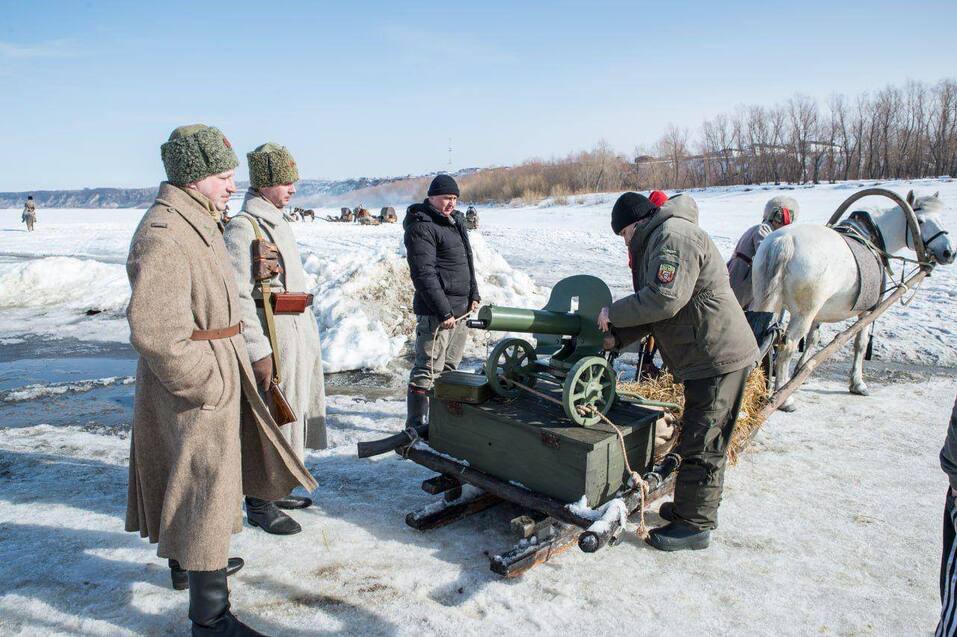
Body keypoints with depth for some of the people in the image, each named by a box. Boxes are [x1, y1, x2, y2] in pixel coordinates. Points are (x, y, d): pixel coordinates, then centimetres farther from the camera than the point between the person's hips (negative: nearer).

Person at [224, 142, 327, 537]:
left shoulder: (278, 222, 16)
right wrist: (259, 352, -22)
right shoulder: (243, 227, -14)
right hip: (274, 339, -10)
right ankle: (259, 504, 13)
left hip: (300, 335, 10)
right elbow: (239, 296, -19)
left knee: (291, 414, 17)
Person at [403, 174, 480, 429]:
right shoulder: (422, 227, -14)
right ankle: (416, 425, 0)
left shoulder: (455, 221, 16)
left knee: (449, 367, 19)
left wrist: (474, 294, 15)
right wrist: (443, 312, -22)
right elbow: (423, 274, -21)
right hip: (435, 312, -10)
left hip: (459, 308, 10)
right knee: (427, 370, -7)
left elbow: (467, 261, 25)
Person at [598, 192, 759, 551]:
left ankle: (694, 525, 9)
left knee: (701, 445, -2)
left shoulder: (674, 237, -16)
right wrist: (617, 339, 10)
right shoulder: (658, 242, 18)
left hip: (719, 359, -11)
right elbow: (653, 310, 20)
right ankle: (691, 507, 33)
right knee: (700, 441, 19)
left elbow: (664, 300, -27)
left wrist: (613, 314, -15)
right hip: (708, 359, 11)